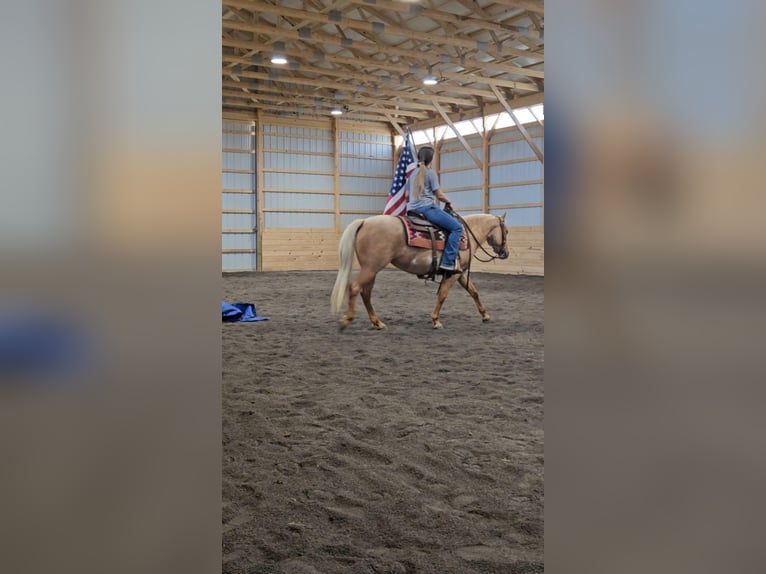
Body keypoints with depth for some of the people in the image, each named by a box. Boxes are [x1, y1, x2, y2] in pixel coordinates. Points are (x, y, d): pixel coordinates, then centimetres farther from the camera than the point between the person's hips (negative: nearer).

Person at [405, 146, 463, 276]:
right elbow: (439, 195, -5)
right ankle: (447, 263, -22)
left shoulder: (413, 173, 18)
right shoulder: (430, 172, -4)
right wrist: (448, 202, 12)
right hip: (427, 207, -9)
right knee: (457, 227, -11)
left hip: (412, 209, 9)